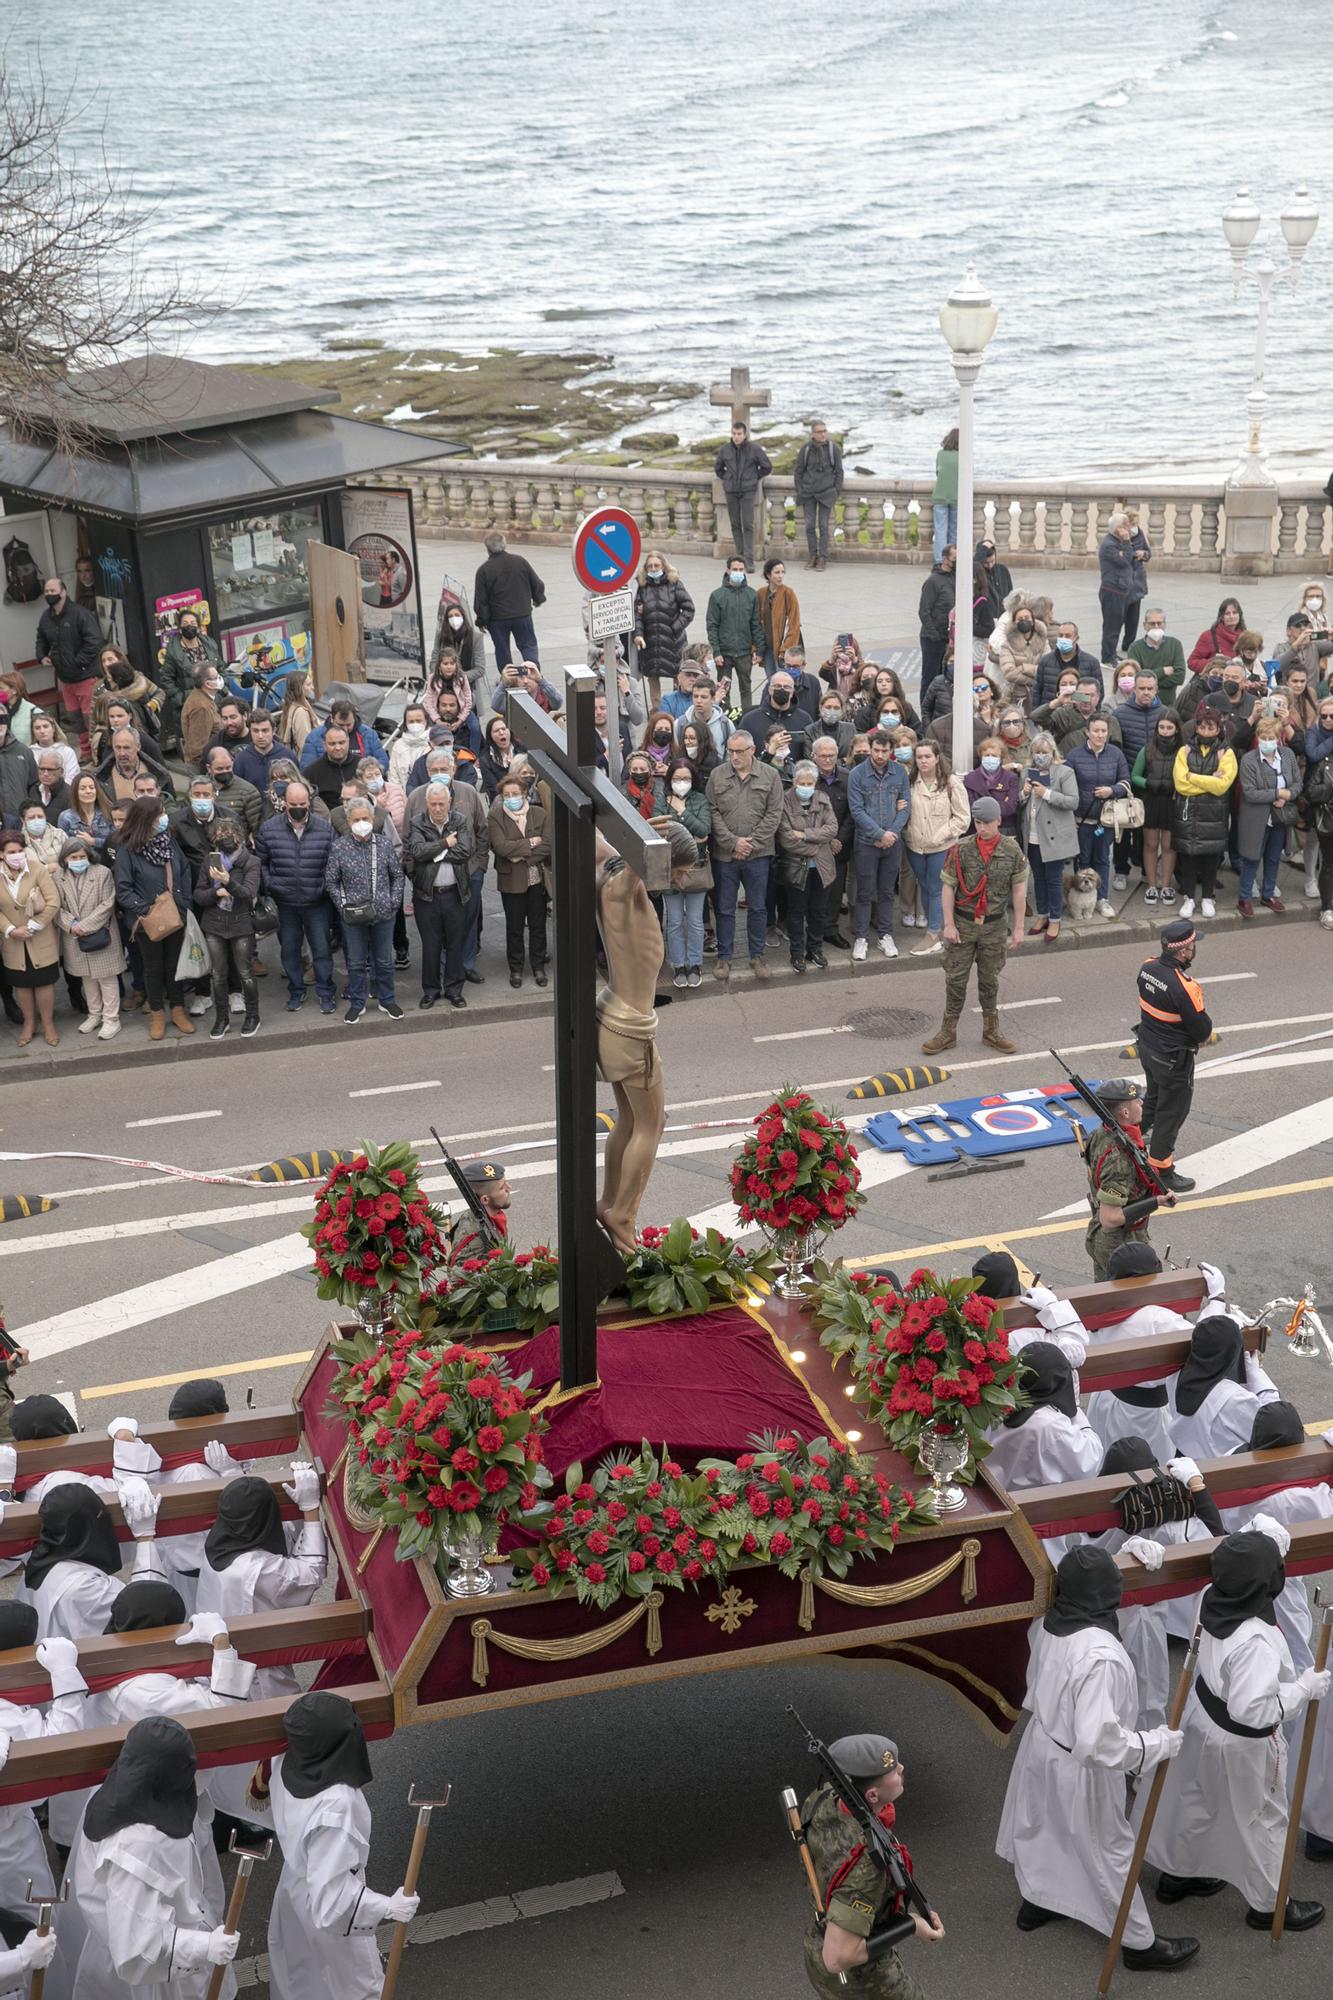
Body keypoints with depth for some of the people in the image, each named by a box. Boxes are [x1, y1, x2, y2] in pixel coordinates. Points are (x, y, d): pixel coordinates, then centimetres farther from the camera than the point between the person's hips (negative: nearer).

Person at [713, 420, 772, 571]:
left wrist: (755, 477, 4)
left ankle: (749, 560, -10)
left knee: (748, 525, -9)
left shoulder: (754, 449, -4)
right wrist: (726, 479, 10)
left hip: (748, 491, -3)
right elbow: (718, 468, 20)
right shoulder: (725, 450, 3)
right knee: (736, 525, 6)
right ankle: (740, 557, 14)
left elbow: (767, 467, 6)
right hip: (731, 492, 3)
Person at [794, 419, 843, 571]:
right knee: (810, 525, 2)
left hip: (826, 493, -1)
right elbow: (798, 471, 8)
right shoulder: (806, 449, 0)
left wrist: (836, 492, -1)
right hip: (808, 493, 1)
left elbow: (839, 472, 4)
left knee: (824, 525, -1)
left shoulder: (834, 449, -2)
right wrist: (799, 492, 4)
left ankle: (823, 558, 4)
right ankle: (812, 556, 12)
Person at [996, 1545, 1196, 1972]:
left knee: (1044, 1827, 30)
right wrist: (1159, 1744, -26)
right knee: (1109, 1851, 14)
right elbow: (1097, 1742, -37)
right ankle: (1139, 1944, 33)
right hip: (1078, 1769, -7)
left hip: (1043, 1741, 7)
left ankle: (1035, 1901, 55)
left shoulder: (1048, 1625, -14)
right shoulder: (1101, 1657, -38)